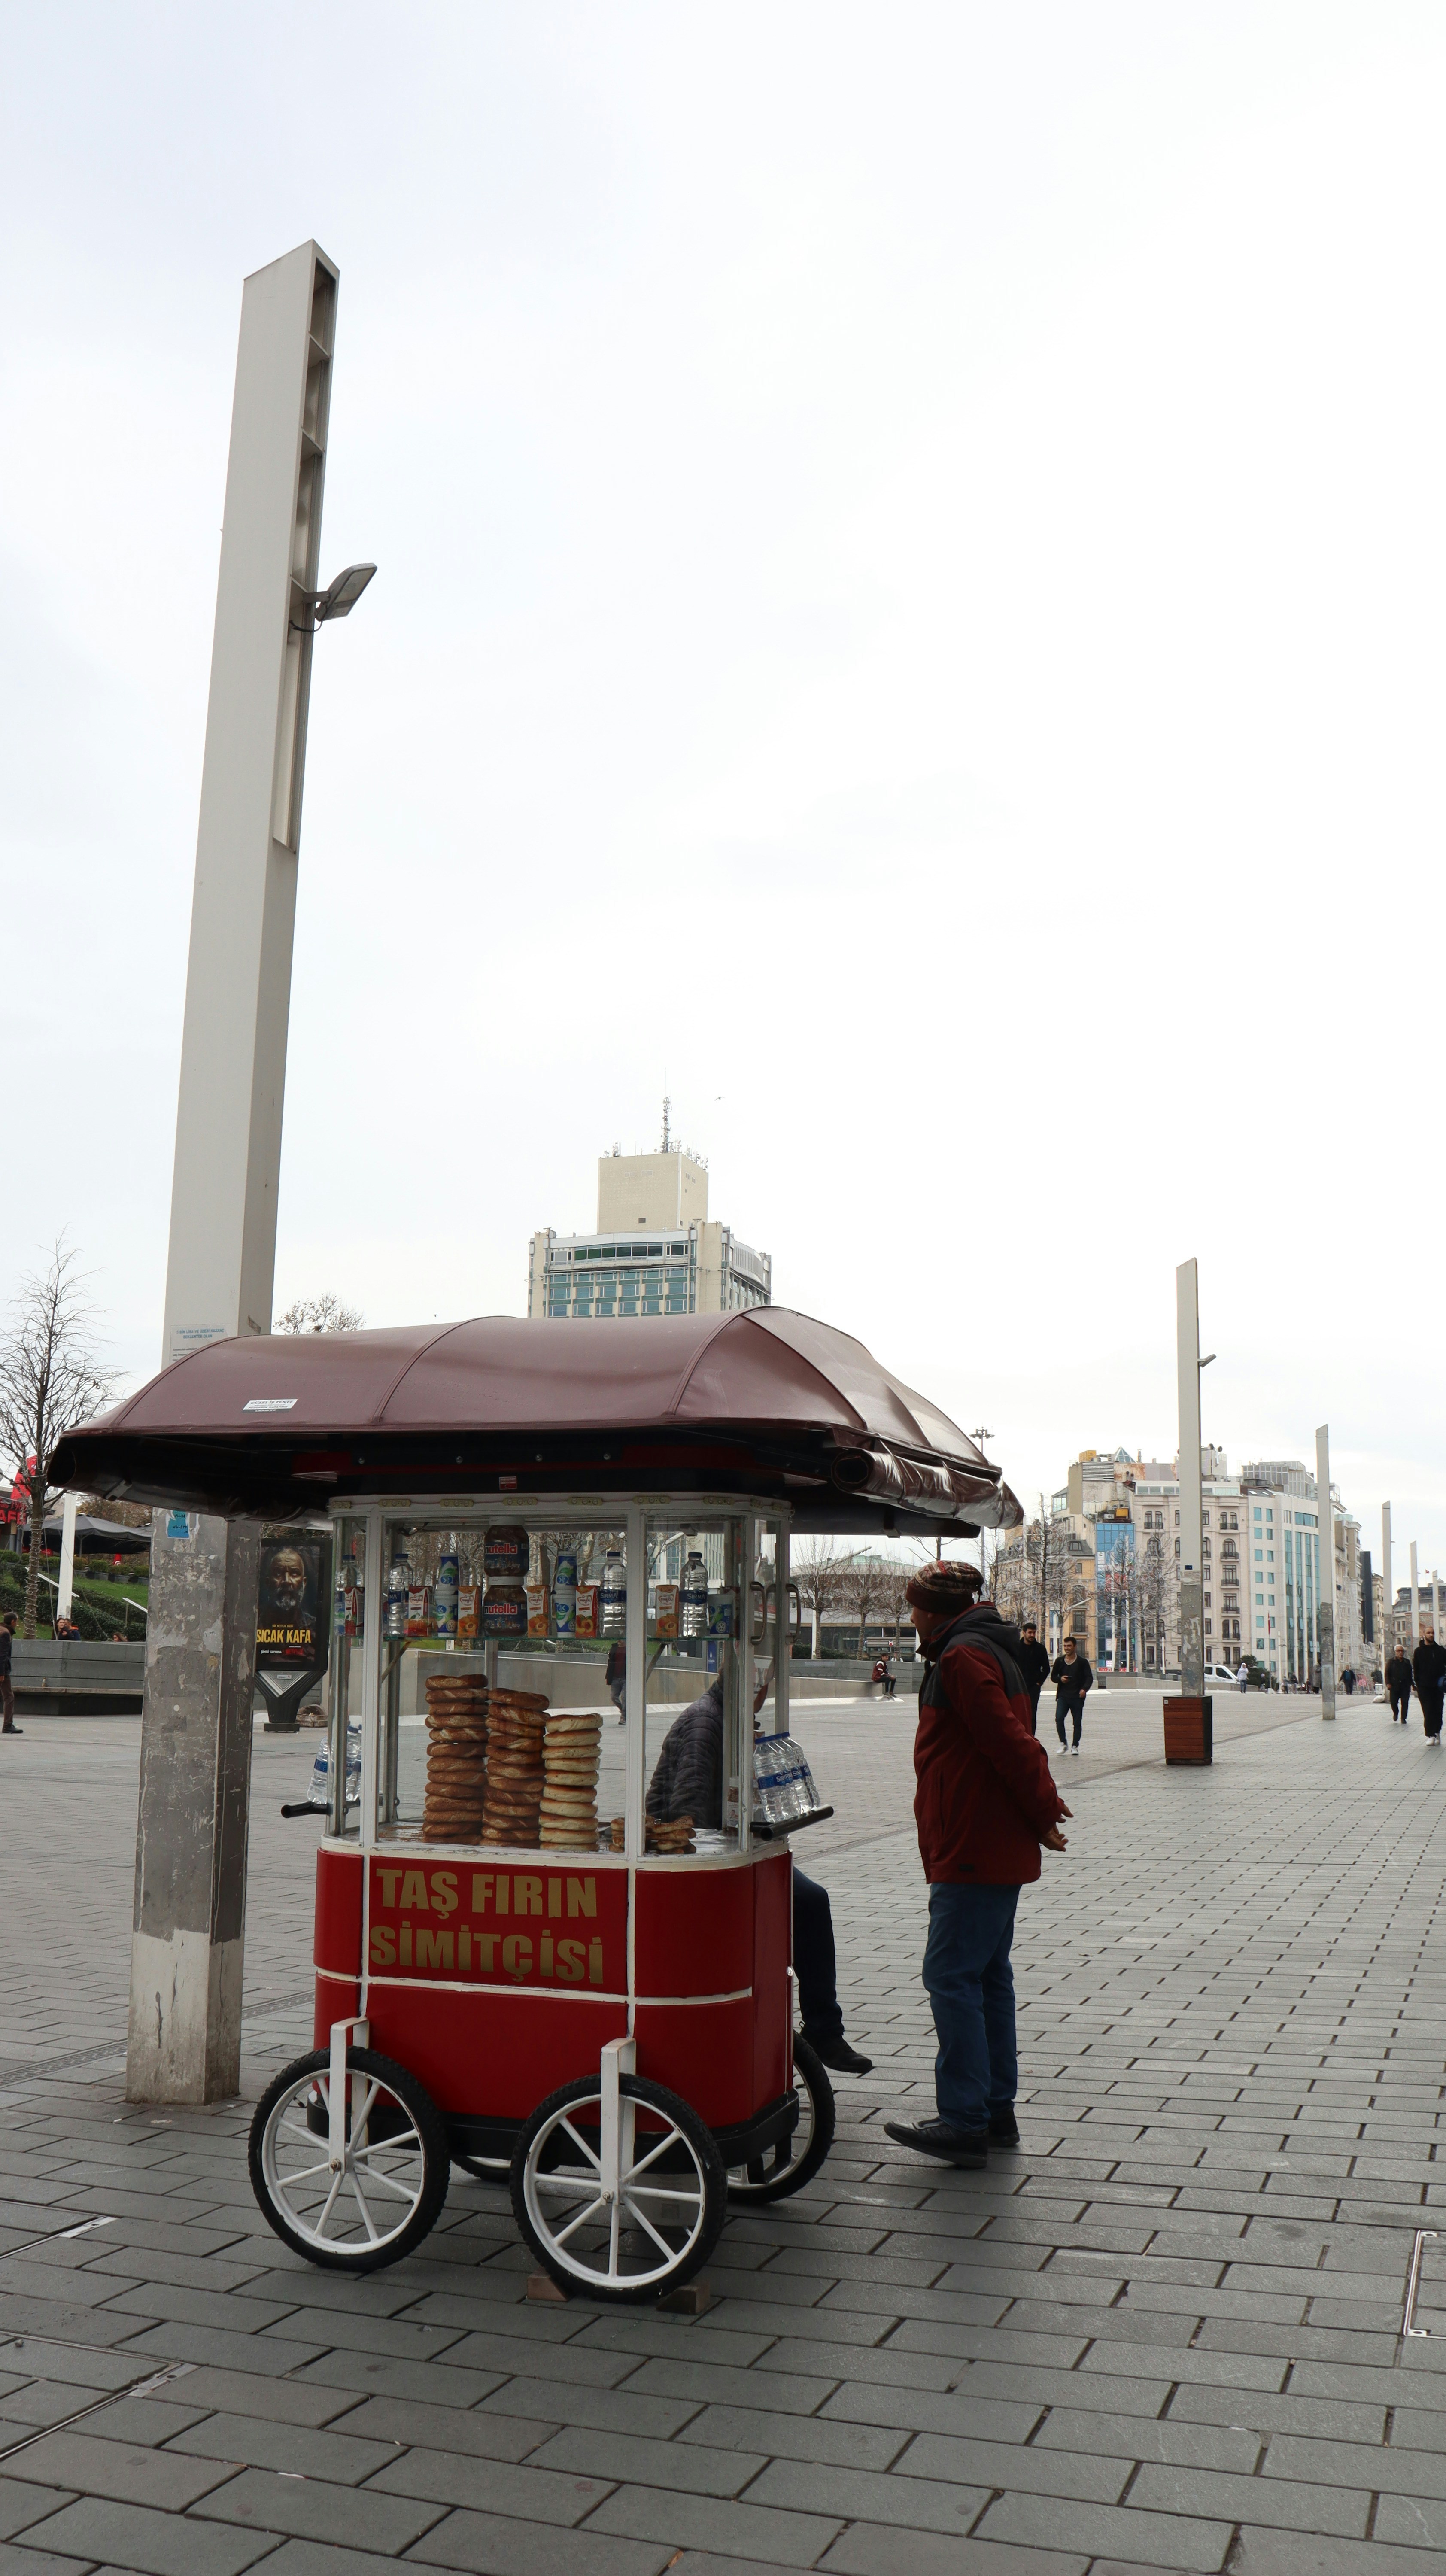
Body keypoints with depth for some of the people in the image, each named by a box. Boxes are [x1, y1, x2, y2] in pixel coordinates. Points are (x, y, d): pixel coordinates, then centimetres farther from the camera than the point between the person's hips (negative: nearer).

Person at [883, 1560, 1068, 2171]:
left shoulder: (963, 1657, -15)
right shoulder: (991, 1650, 18)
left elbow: (1009, 1742, -20)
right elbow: (1016, 1742, 19)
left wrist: (1042, 1812, -11)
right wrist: (1044, 1807, 12)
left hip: (972, 1851, -11)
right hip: (1000, 1849, 11)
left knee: (951, 1976, -8)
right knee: (988, 1975, 14)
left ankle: (965, 2121, -7)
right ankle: (997, 2112, 21)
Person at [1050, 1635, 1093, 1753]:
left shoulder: (1083, 1662, 0)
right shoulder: (1059, 1661, 8)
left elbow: (1089, 1678, -3)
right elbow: (1053, 1676, 15)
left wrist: (1084, 1689, -23)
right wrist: (1060, 1679, -8)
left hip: (1077, 1697, -1)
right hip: (1063, 1696, 1)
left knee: (1077, 1722, 3)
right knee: (1059, 1718, -15)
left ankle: (1075, 1746, 15)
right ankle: (1063, 1743, -3)